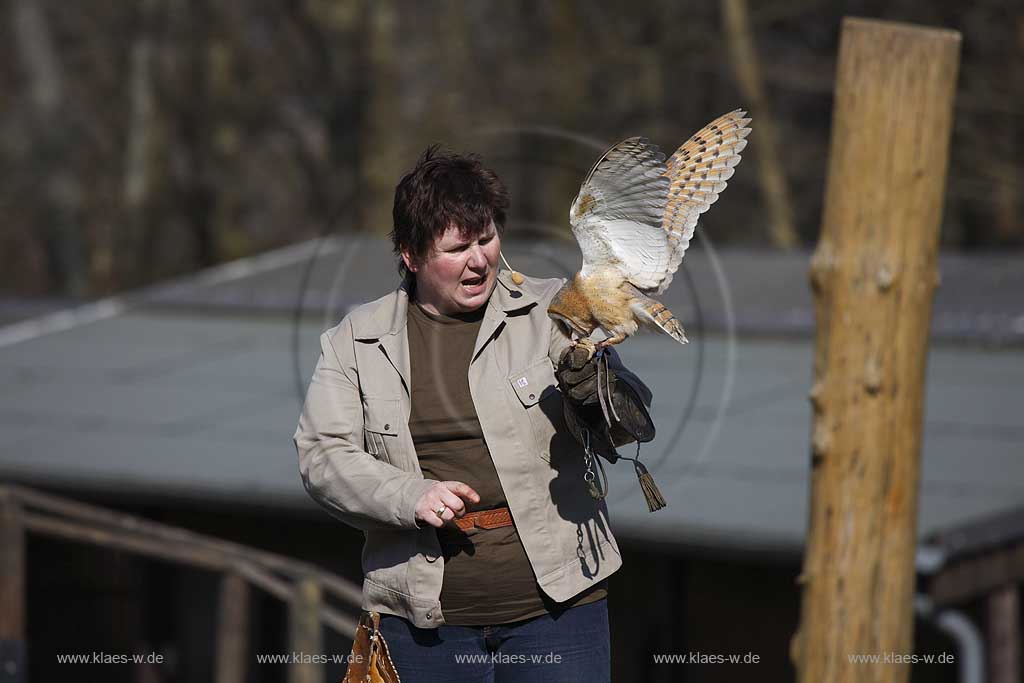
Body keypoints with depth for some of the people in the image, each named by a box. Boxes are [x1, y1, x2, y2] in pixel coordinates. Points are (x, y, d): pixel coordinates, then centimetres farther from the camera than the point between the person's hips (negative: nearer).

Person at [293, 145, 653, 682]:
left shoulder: (549, 312, 3)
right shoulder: (354, 341, 7)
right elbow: (321, 456, 1)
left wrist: (587, 371, -25)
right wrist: (410, 497, -15)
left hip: (557, 605, -1)